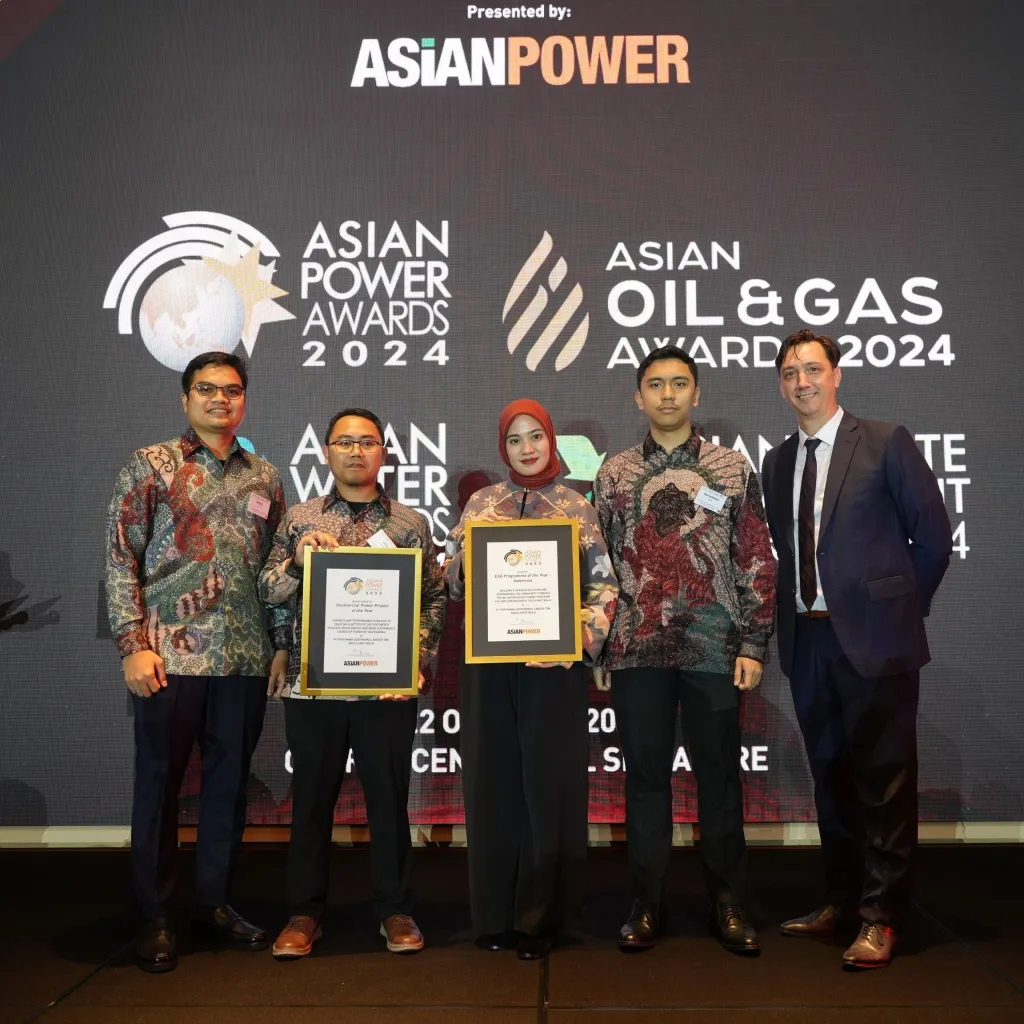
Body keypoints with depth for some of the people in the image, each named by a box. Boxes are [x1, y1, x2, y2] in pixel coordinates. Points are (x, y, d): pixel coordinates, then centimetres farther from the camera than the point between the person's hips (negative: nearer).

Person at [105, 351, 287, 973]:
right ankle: (154, 917, 20)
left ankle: (216, 902, 27)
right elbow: (121, 559, -3)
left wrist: (282, 645, 10)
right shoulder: (150, 466, 2)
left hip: (246, 658, 4)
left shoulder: (265, 478, 12)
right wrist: (134, 645, -11)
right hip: (171, 654, -3)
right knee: (160, 782, 6)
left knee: (230, 780, 11)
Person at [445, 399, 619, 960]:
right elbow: (452, 578, 9)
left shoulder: (577, 507, 4)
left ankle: (539, 917, 18)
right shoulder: (480, 504, 10)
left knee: (549, 782, 2)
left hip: (553, 662, -2)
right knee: (492, 781, 7)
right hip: (489, 661, 2)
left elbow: (603, 585, -1)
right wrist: (471, 556, -11)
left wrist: (578, 640, -15)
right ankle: (493, 913, 21)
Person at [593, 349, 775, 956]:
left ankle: (728, 906, 23)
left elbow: (758, 562, 2)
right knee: (646, 775, 9)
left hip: (714, 650, -1)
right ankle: (647, 903, 22)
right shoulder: (614, 473, 7)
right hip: (638, 651, 1)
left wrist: (754, 645, -3)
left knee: (720, 776, 8)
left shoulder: (733, 468, 4)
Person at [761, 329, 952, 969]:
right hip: (807, 638, 5)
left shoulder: (886, 443, -4)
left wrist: (900, 605, 2)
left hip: (873, 637, -5)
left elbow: (933, 536, -2)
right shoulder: (777, 463, 11)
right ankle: (841, 899, 29)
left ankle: (882, 917, 13)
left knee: (883, 778, 2)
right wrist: (793, 609, 8)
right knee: (830, 773, 15)